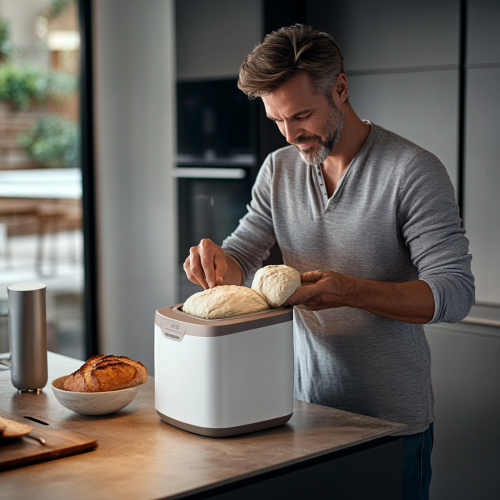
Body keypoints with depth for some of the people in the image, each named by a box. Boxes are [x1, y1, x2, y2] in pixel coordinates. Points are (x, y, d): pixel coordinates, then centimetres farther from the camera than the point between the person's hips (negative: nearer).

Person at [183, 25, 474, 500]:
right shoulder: (278, 169, 4)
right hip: (304, 406, 5)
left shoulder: (412, 170, -14)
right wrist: (216, 261, -16)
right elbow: (241, 257, 8)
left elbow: (455, 291, -18)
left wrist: (350, 291, -33)